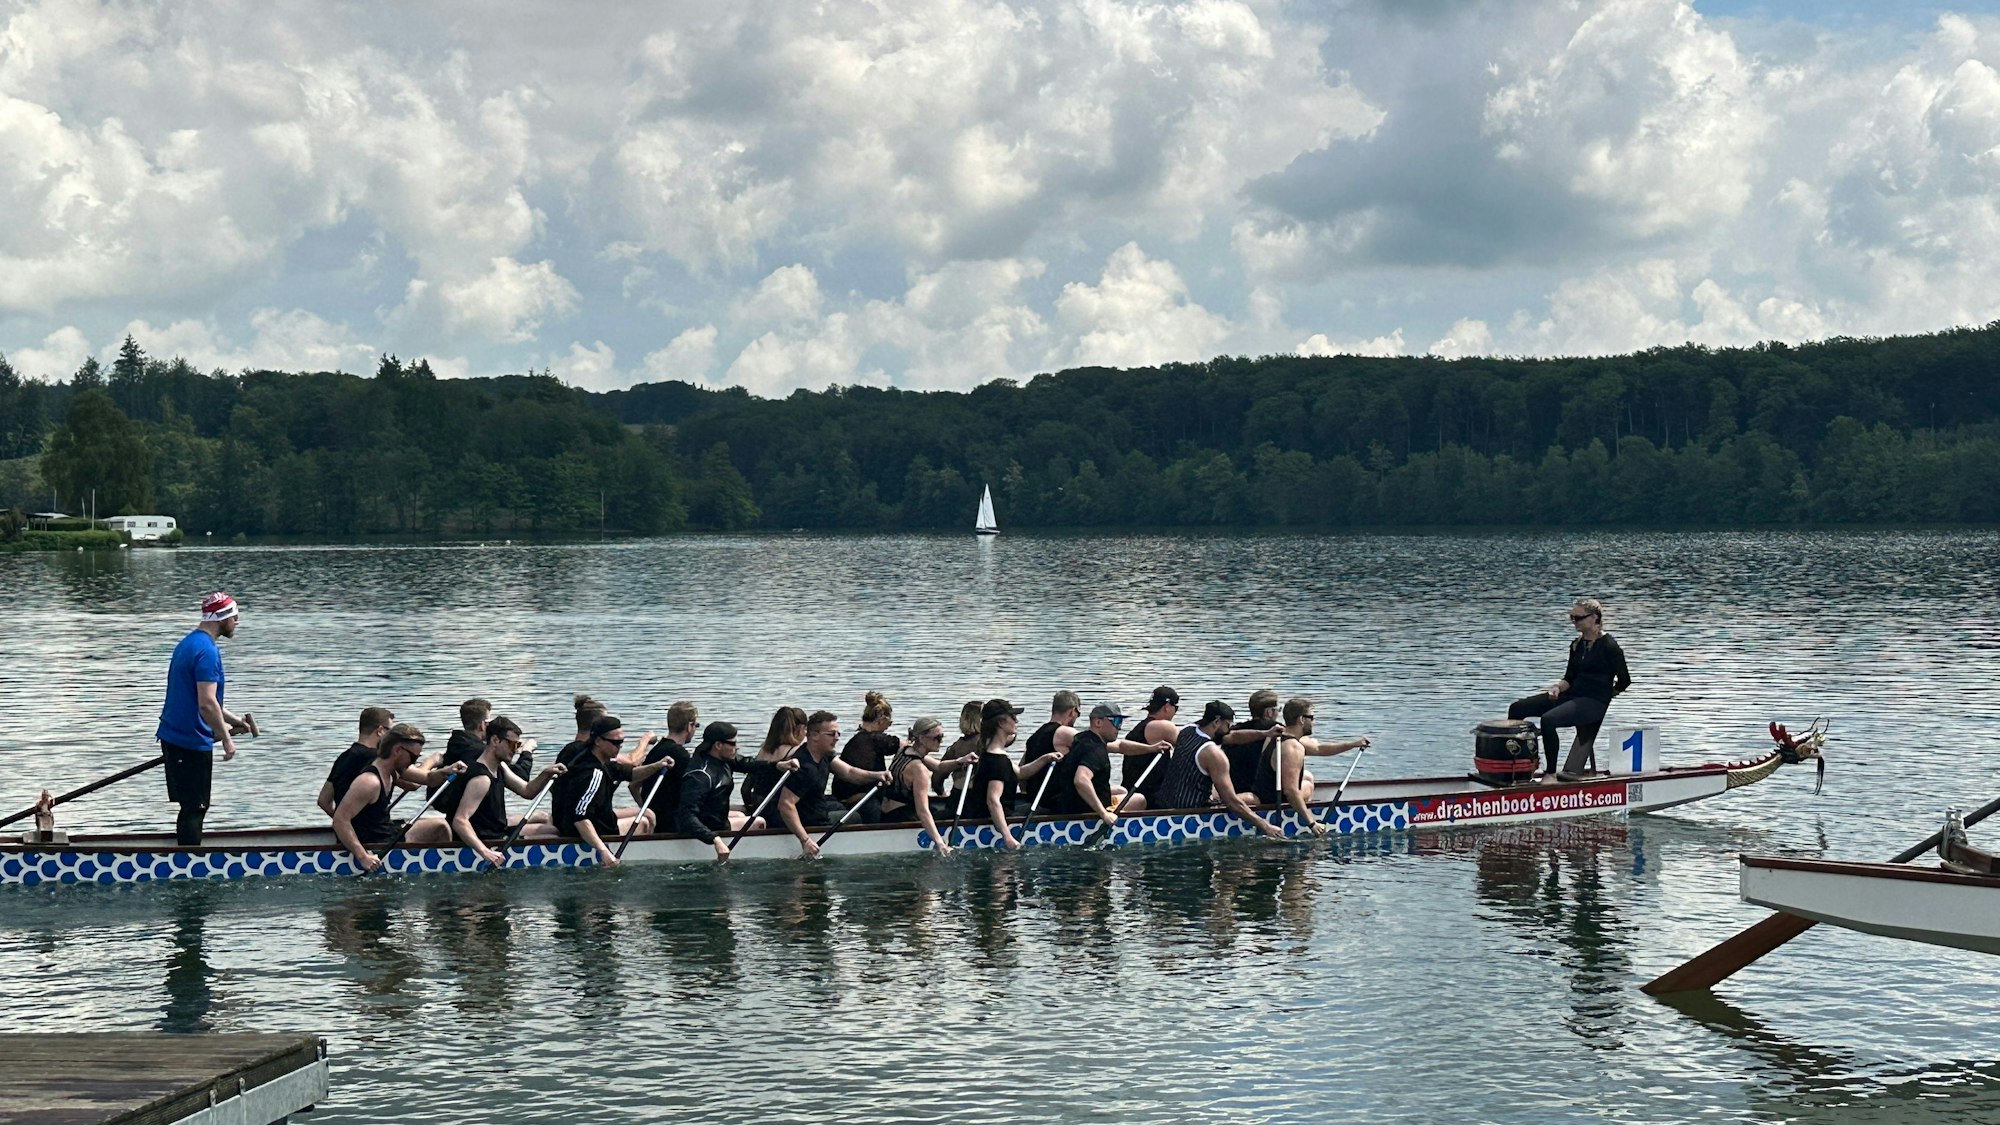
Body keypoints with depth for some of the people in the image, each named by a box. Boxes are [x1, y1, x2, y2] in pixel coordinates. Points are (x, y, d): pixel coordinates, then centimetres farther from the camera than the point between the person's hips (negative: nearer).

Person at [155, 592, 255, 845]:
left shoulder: (187, 643, 15)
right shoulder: (207, 651, -18)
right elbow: (206, 704, -24)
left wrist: (232, 719, 26)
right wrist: (226, 738, -15)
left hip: (172, 736, 10)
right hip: (192, 742, -10)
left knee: (186, 807, 17)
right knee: (194, 809, -4)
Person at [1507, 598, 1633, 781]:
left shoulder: (1609, 646, -10)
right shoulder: (1577, 645, 12)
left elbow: (1624, 680, -5)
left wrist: (1606, 695, 6)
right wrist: (1558, 687, -5)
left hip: (1594, 702, -8)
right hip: (1572, 695, 9)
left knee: (1548, 719, -33)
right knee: (1517, 709, -4)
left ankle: (1551, 773, -21)